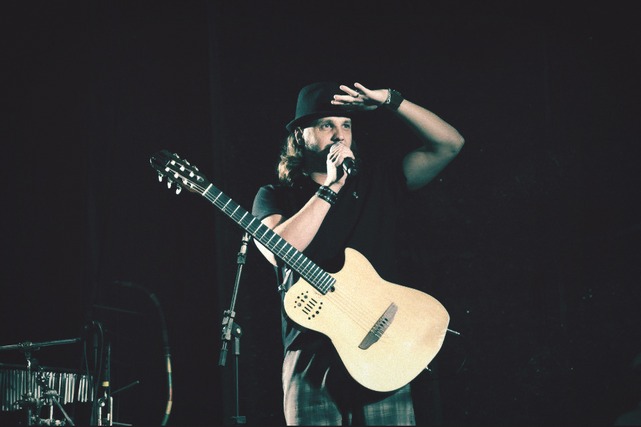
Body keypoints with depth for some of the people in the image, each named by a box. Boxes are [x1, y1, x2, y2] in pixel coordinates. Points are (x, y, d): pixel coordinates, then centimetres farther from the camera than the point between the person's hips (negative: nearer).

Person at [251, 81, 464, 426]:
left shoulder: (377, 181, 11)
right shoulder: (275, 196, 6)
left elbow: (449, 144, 2)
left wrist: (390, 100, -6)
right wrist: (331, 188, -13)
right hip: (311, 358, -1)